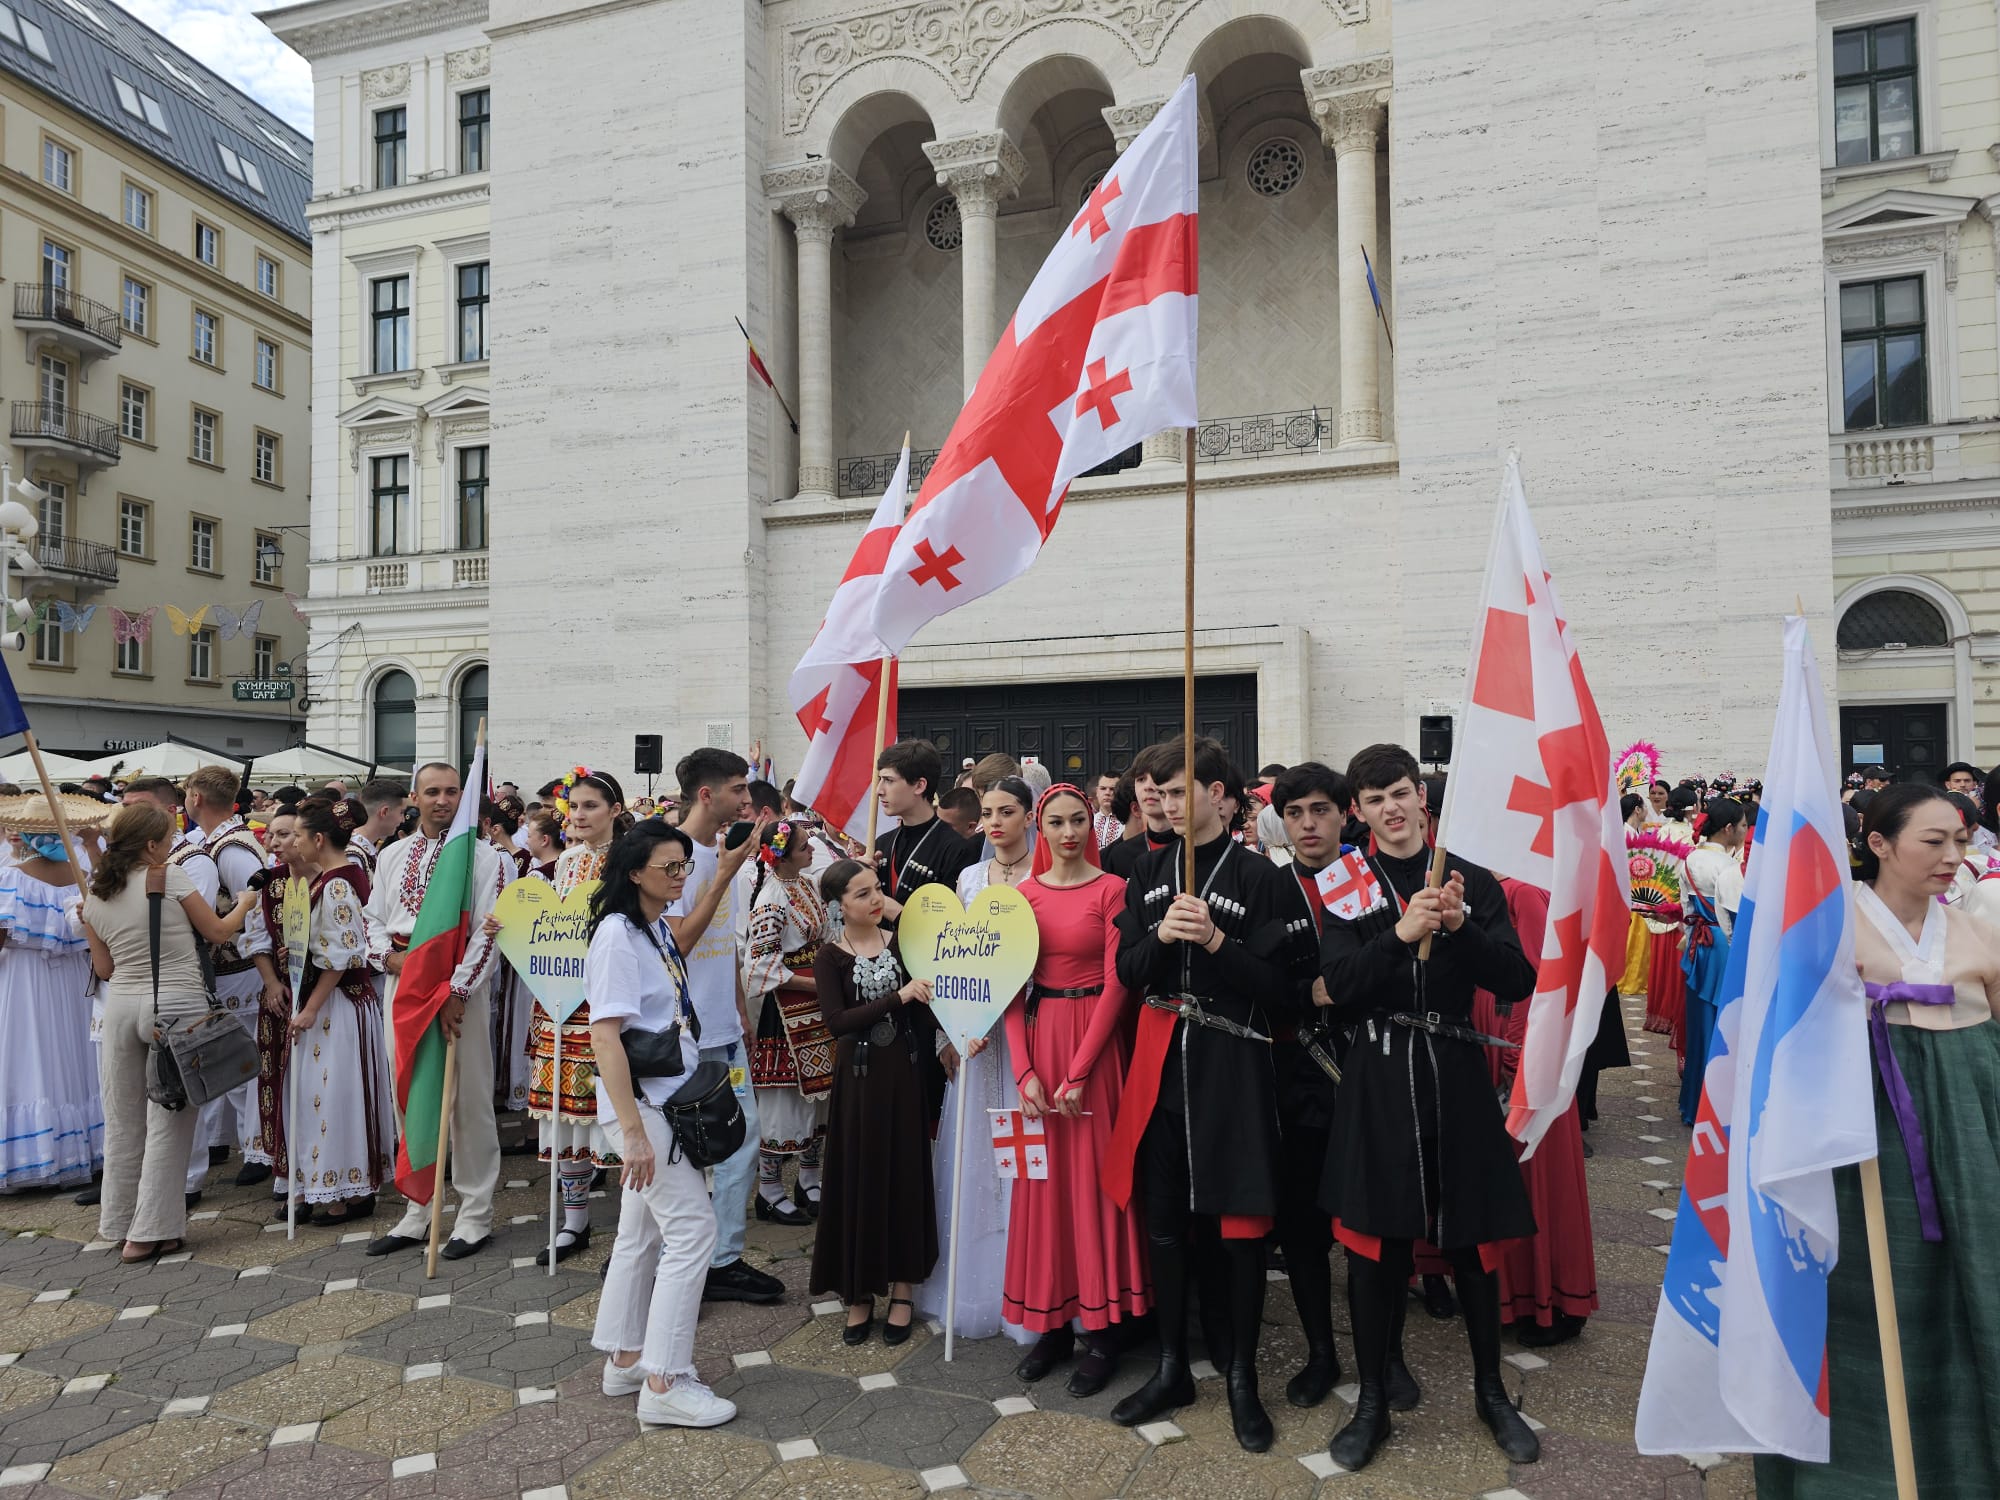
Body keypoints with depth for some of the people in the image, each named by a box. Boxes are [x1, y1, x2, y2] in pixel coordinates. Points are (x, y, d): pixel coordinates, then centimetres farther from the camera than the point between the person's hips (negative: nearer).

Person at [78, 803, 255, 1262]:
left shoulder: (95, 895, 6)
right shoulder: (171, 876, -9)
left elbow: (103, 967, 13)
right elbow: (217, 932, 1)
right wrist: (244, 903, 19)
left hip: (121, 1005, 5)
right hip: (177, 1004, -5)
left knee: (123, 1118, 17)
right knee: (168, 1119, 2)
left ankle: (118, 1221, 29)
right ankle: (149, 1232, 4)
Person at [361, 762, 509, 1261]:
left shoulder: (481, 855, -4)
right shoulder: (392, 856, 13)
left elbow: (488, 930, -10)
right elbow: (372, 916, 15)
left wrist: (458, 991, -17)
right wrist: (387, 955, -6)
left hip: (457, 988, -5)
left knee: (468, 1100, -1)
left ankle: (475, 1215, 10)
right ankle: (418, 1211, 23)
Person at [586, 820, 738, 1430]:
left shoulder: (659, 929, 8)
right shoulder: (618, 934, -18)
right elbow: (604, 1037, -24)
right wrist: (632, 1131, -26)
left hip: (670, 1099, 9)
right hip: (640, 1103, -9)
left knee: (642, 1229, 16)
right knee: (693, 1226, -7)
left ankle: (625, 1359, 29)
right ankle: (665, 1383, 1)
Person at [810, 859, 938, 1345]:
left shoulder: (902, 944, 2)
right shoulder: (830, 957, -4)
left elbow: (925, 1008, 0)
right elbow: (838, 1021, -15)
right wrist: (897, 997, -21)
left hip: (902, 1073, 2)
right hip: (857, 1078, -2)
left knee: (905, 1175, 7)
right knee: (859, 1179, 5)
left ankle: (901, 1291, 21)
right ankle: (859, 1294, 21)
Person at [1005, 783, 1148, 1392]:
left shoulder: (1111, 889, -6)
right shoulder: (1023, 894, 7)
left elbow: (1116, 984, -9)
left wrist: (1079, 1072, -13)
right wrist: (1024, 1069, -6)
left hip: (1094, 1039, -4)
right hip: (1037, 1039, 4)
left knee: (1094, 1177, 2)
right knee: (1044, 1180, 9)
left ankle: (1100, 1330, 15)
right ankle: (1052, 1321, 22)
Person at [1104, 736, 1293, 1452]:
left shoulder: (1260, 876, -6)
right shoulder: (1149, 871, 8)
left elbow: (1279, 988, -8)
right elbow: (1127, 971, 5)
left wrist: (1216, 942, -20)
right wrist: (1161, 937, -14)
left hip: (1232, 1065, -4)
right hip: (1161, 1060, 4)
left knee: (1240, 1218, 4)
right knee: (1164, 1217, 11)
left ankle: (1241, 1373, 23)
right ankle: (1172, 1367, 28)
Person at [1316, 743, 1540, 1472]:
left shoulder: (1473, 882, 3)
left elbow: (1518, 982, -4)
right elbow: (1340, 987, -9)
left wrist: (1461, 926, -19)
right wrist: (1401, 934, -23)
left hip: (1456, 1074, 1)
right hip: (1377, 1077, -1)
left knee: (1471, 1235, 12)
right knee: (1372, 1241, 5)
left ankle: (1491, 1391, 34)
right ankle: (1373, 1402, 22)